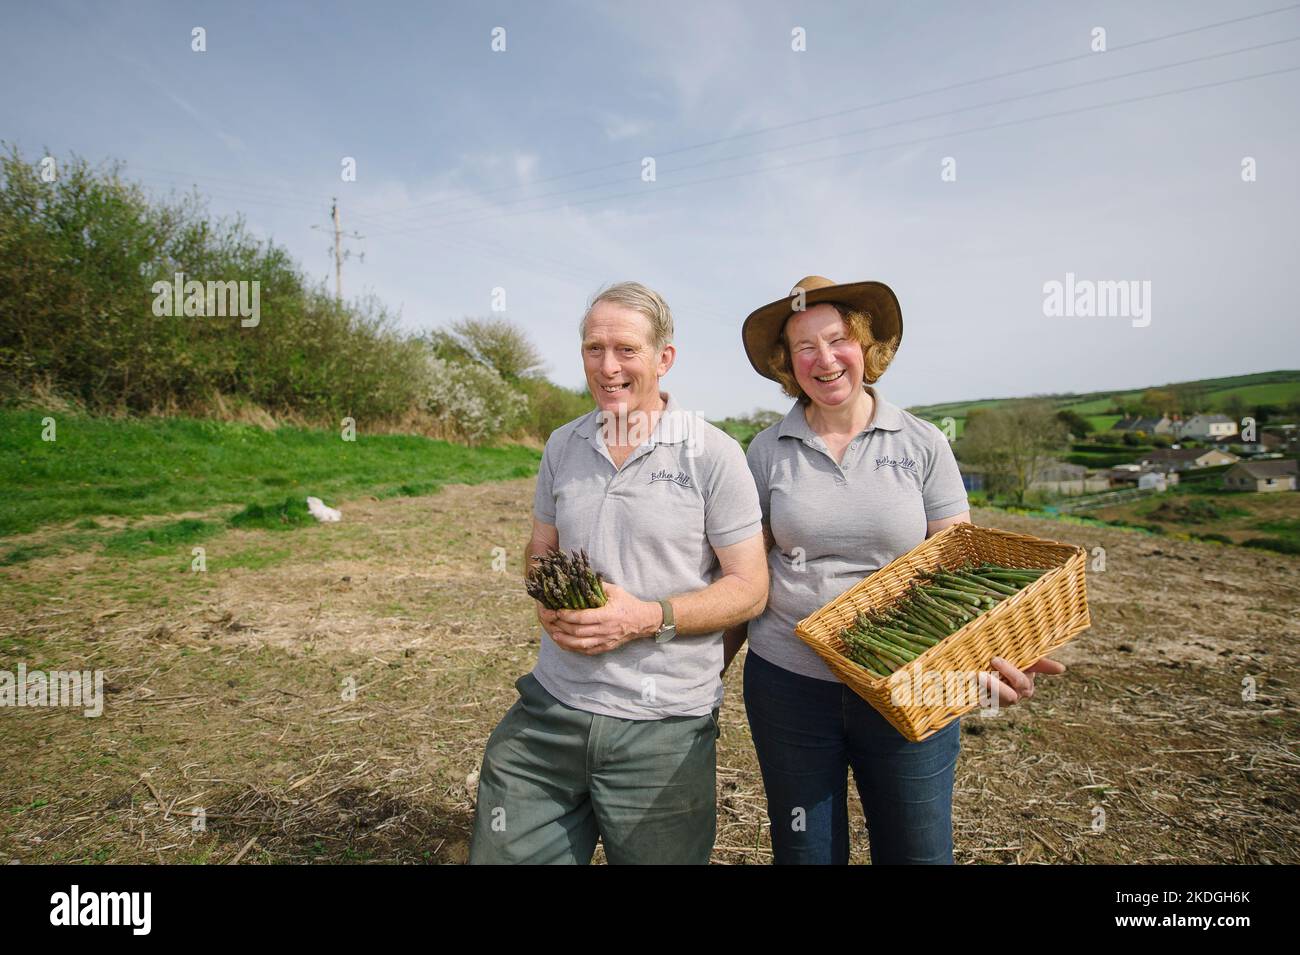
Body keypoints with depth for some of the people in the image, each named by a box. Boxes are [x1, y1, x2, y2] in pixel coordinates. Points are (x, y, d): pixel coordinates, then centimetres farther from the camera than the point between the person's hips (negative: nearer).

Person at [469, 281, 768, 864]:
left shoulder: (712, 454, -9)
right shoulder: (562, 446, 6)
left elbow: (750, 589, -8)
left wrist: (648, 618, -21)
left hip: (663, 728, -3)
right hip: (549, 709, 4)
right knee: (501, 853, 10)